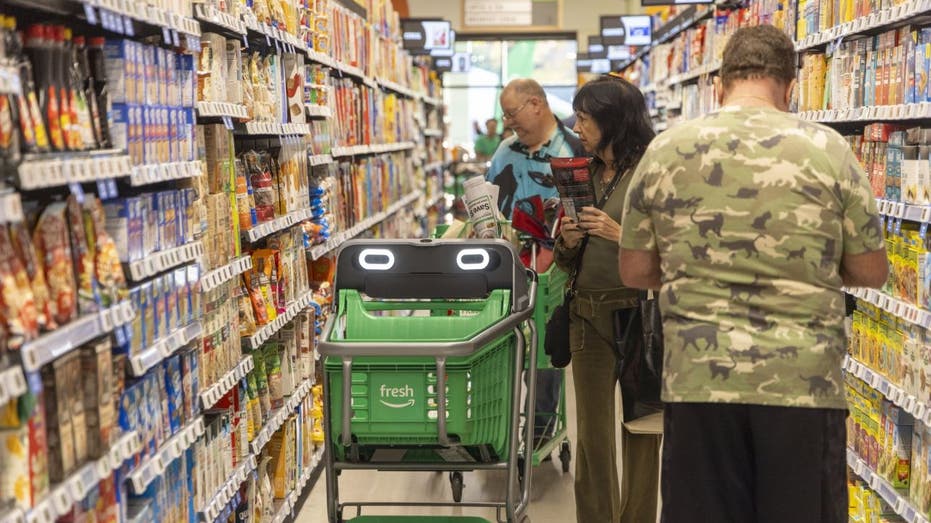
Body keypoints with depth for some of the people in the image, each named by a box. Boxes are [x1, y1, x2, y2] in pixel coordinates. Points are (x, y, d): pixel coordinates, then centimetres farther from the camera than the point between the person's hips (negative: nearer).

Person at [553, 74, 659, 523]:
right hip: (588, 316, 5)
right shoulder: (584, 174, 12)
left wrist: (621, 235, -19)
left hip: (639, 314, -5)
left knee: (641, 434, 5)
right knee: (592, 435, 9)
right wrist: (568, 240, -3)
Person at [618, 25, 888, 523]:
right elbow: (871, 272, 2)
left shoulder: (663, 150, 1)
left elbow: (634, 271, 6)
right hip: (804, 385, -1)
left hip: (698, 385, 1)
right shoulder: (827, 149, -3)